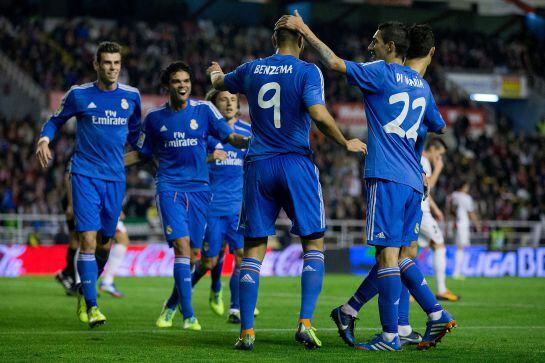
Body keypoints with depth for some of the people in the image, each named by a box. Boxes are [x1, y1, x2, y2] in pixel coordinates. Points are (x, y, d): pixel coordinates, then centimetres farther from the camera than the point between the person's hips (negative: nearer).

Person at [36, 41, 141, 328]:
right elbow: (55, 121, 10)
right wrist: (44, 140, -8)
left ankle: (86, 292, 32)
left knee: (104, 243, 8)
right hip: (85, 174, -3)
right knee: (88, 238, -13)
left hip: (115, 178, 3)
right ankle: (91, 306, -10)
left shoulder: (131, 96, 5)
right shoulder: (79, 95, -2)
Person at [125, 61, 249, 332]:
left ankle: (172, 306, 26)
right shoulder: (155, 117, 5)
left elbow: (231, 138, 3)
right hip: (169, 187, -1)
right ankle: (188, 315, -15)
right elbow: (142, 154, 15)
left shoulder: (204, 109, 3)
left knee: (192, 254, 3)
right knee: (182, 246, -17)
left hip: (198, 189, 2)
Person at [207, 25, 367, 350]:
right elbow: (318, 114, -18)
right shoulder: (307, 71, -4)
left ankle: (247, 332, -1)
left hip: (258, 165, 3)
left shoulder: (251, 70, 9)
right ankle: (305, 323, -5)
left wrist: (216, 73, 53)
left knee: (254, 249, 6)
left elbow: (219, 83, 29)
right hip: (297, 164, -3)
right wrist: (346, 143, -4)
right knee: (314, 244, 8)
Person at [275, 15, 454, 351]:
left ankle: (390, 336, -8)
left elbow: (334, 62, -12)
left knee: (388, 255, -7)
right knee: (400, 256, 15)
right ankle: (438, 315, 8)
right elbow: (438, 127, 29)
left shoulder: (380, 73, -5)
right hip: (414, 182, 8)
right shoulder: (420, 84, 16)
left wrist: (303, 29, -3)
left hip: (388, 178, -8)